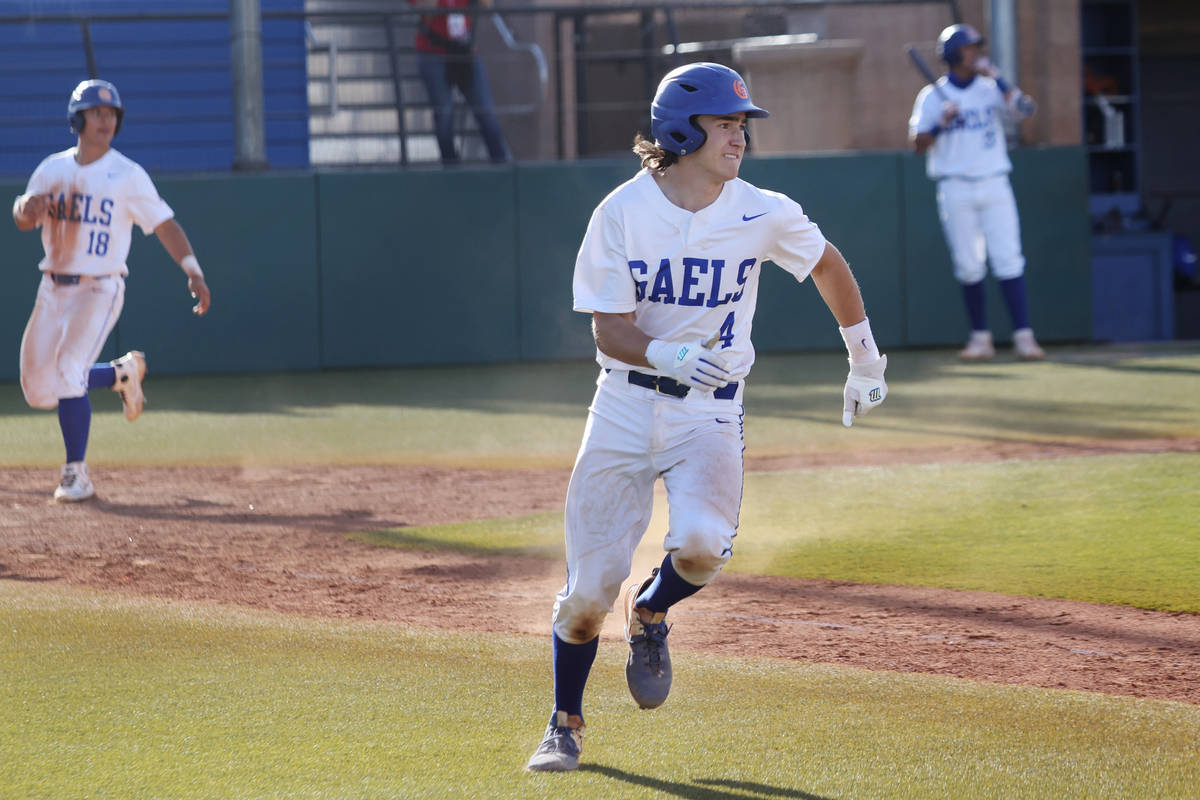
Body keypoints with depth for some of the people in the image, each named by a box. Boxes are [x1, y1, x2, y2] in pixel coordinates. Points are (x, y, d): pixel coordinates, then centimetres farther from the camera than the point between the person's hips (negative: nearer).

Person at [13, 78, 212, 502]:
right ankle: (121, 374, 30)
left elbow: (164, 224, -7)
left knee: (69, 372, -21)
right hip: (53, 289, 5)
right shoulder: (52, 169, 6)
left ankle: (77, 474, -9)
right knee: (39, 388, 5)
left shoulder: (128, 176, -6)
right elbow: (22, 220, 0)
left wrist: (193, 272, -20)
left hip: (99, 291, -5)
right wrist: (29, 205, -25)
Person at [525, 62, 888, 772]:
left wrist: (865, 360, 22)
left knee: (701, 543, -28)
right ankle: (566, 726, 22)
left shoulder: (763, 215, -6)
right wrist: (675, 357, -32)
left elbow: (828, 263, 14)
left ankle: (651, 618, 9)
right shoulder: (623, 213, -10)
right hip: (626, 405, 0)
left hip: (711, 413, 0)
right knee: (590, 585, -3)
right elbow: (611, 332, -12)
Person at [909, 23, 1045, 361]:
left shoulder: (991, 90, 8)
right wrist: (941, 123, -19)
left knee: (1008, 259, -9)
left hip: (994, 185, 1)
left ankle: (1023, 335, -12)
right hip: (956, 190, -1)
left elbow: (1025, 108, -8)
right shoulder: (932, 97, 4)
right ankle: (980, 337, 11)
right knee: (968, 266, 1)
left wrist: (995, 77, -13)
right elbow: (918, 144, -2)